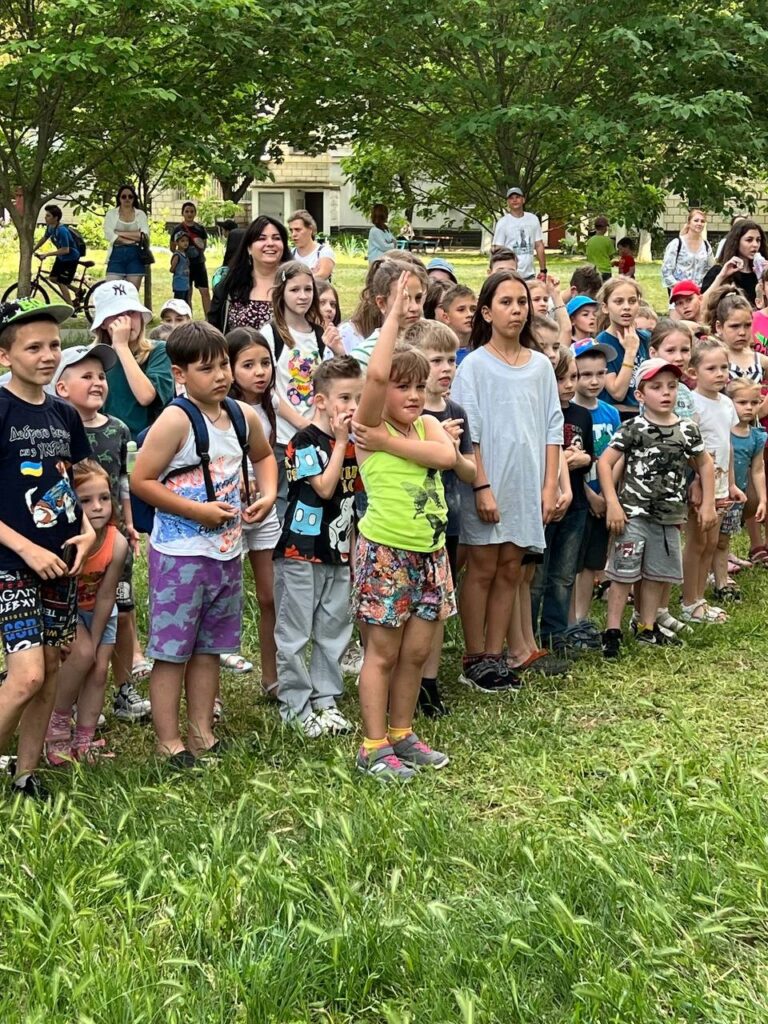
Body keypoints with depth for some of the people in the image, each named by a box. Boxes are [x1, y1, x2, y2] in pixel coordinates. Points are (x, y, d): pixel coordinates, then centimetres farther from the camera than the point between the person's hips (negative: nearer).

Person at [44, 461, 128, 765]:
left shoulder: (117, 543, -27)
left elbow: (105, 597, -17)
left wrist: (95, 642, -14)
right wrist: (82, 645, -24)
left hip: (97, 611, 3)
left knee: (99, 669, -2)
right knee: (81, 655, -22)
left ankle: (84, 740, 10)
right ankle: (57, 723, -1)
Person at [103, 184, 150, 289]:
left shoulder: (141, 214, 13)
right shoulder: (111, 213, 11)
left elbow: (145, 235, -2)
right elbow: (108, 234, -4)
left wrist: (121, 233, -5)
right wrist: (133, 237, -8)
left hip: (135, 256, 1)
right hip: (117, 254, -1)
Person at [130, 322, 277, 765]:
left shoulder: (244, 416, 4)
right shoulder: (176, 421, -16)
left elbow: (263, 456, 24)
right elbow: (141, 481, -18)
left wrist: (268, 495, 4)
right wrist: (198, 511, -18)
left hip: (227, 551, 7)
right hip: (181, 553, -7)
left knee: (210, 647, 15)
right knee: (172, 649, 1)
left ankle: (202, 732, 26)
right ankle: (169, 740, 9)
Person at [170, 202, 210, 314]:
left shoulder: (200, 229, 4)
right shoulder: (177, 229, -1)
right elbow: (172, 248, 6)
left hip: (199, 264, 1)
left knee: (205, 292, -4)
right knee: (187, 294, 4)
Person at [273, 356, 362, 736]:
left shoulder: (351, 444, 9)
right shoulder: (305, 442, -12)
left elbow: (359, 489, 13)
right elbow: (324, 487, -22)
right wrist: (341, 442, -18)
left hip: (338, 551, 7)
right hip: (301, 551, -7)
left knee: (333, 631, 12)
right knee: (295, 632, 1)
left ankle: (325, 700, 22)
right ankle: (294, 705, 9)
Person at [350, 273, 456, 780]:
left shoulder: (428, 424, 7)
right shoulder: (371, 425, -8)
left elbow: (446, 455, -14)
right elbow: (375, 374, -26)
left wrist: (391, 443, -16)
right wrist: (395, 316, -17)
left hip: (429, 553, 5)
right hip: (385, 552, -5)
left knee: (417, 651, 12)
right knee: (383, 652, 1)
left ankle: (402, 733, 27)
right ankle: (374, 747, 9)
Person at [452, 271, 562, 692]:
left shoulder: (540, 365, 7)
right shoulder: (475, 365, -5)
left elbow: (552, 429, 8)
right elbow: (467, 433, -9)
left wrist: (549, 485, 2)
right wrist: (482, 486, -15)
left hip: (527, 483, 4)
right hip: (488, 483, -4)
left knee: (510, 569, 9)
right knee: (483, 568, 3)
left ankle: (494, 655, 18)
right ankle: (474, 659, 12)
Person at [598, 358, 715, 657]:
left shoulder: (688, 430, 4)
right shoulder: (633, 429, -9)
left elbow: (704, 465, 17)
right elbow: (605, 462, -11)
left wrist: (707, 504, 12)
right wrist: (612, 504, -15)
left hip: (669, 517, 5)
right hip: (634, 513, -5)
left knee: (656, 573, 14)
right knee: (624, 573, -3)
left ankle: (647, 628, 27)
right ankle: (612, 631, 3)